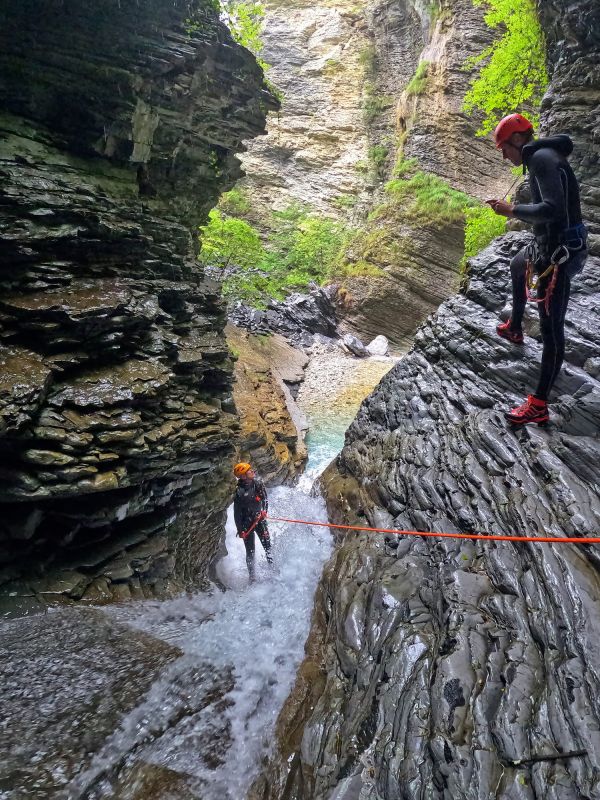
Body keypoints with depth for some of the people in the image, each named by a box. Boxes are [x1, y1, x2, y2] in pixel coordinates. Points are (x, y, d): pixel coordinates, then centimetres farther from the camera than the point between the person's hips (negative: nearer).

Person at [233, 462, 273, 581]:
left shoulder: (258, 483, -6)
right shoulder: (239, 491, -18)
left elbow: (264, 498, 8)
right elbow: (237, 513, -12)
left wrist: (264, 510, -9)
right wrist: (240, 530, -10)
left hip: (259, 519, 3)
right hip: (247, 523, -3)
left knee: (267, 544, 0)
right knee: (250, 551, 4)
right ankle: (252, 576, 17)